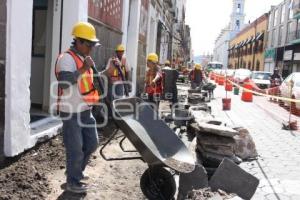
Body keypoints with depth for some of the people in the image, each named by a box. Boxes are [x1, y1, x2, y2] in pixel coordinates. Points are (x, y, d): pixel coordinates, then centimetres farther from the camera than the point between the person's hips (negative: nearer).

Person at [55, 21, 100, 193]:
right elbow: (63, 82, -30)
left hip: (86, 110, 9)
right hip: (72, 112, -9)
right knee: (75, 148, 1)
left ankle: (75, 171, 35)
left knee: (92, 143, 15)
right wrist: (83, 69, -28)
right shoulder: (67, 58, -15)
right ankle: (73, 182, 19)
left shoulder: (85, 58, 15)